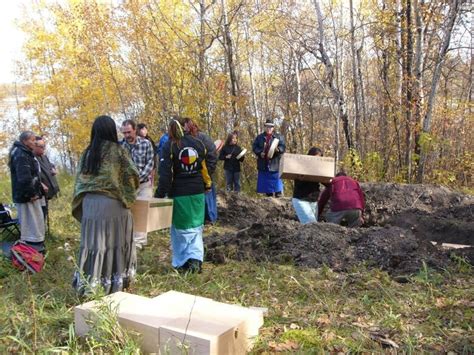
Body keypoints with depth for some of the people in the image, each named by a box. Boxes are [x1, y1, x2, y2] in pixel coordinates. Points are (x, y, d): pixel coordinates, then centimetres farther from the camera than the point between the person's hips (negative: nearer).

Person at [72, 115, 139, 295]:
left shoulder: (87, 153, 7)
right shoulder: (118, 151, -5)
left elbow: (80, 180, 10)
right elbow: (133, 176, -3)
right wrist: (127, 194, 15)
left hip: (89, 203, 4)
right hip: (113, 204, -4)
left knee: (92, 242, 8)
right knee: (115, 242, 7)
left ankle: (88, 286, 14)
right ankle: (115, 284, 14)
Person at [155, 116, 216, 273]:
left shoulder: (169, 146, -9)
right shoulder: (200, 141, 2)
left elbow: (165, 174, -13)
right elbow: (211, 160, 6)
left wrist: (159, 195, -8)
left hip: (178, 194, -3)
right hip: (198, 192, 3)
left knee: (180, 228, 10)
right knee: (196, 227, 13)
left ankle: (181, 263, 13)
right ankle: (196, 259, 0)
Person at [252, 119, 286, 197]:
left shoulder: (278, 137, 6)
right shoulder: (260, 137, 12)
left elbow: (282, 147, -3)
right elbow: (254, 147, 8)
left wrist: (278, 150, -25)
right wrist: (260, 152, -10)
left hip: (274, 164, -3)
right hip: (263, 165, 3)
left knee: (276, 181, -4)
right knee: (265, 183, 8)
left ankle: (278, 197, -1)